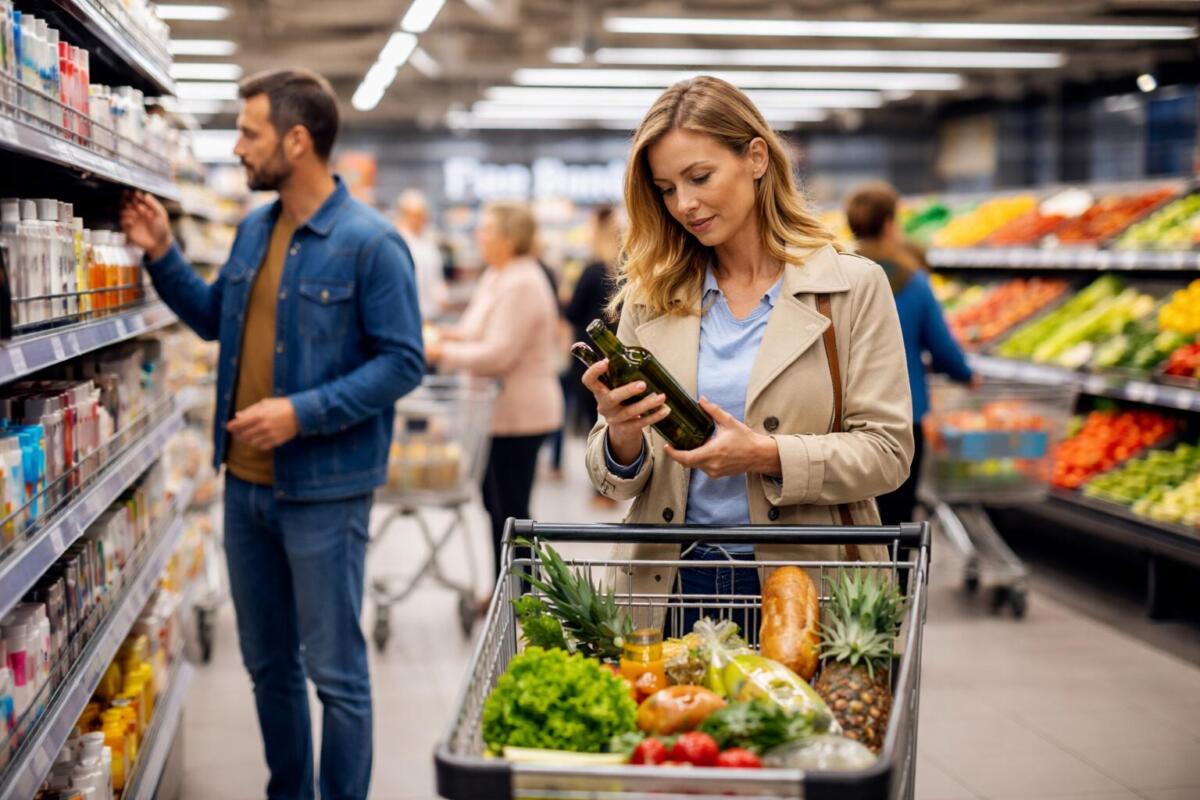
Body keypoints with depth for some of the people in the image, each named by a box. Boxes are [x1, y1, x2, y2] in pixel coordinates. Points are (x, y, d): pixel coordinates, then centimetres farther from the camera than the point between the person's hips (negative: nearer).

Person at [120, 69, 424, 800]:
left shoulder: (370, 241, -15)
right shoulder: (254, 230, 8)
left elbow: (403, 362, -16)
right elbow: (216, 320, 21)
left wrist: (303, 412, -23)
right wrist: (162, 255, 7)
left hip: (323, 491, -7)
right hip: (245, 484, 8)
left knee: (334, 670, 4)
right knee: (267, 661, 18)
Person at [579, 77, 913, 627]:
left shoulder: (853, 287, 0)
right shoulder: (649, 299, 6)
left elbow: (887, 451, -5)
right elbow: (616, 479, 7)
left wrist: (768, 456, -19)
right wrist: (622, 436, -16)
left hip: (803, 587, -2)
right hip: (667, 583, 2)